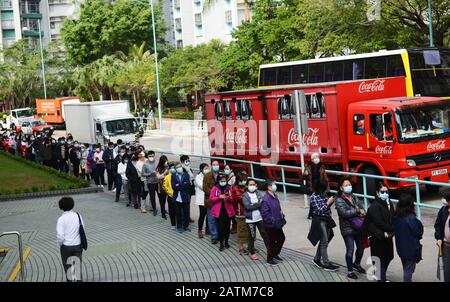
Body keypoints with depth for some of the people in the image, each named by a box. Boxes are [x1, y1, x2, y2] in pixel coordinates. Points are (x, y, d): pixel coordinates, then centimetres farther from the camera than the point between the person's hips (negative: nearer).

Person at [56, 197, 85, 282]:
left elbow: (60, 236, -18)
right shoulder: (78, 215, -3)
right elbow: (83, 229, 3)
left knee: (68, 268, 17)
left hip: (66, 246, -2)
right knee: (78, 267, 7)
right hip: (78, 245, 2)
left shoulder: (61, 219, -14)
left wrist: (60, 244, 1)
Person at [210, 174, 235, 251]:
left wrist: (228, 198, -19)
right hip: (218, 211, -2)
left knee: (227, 227, 9)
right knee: (220, 227, -5)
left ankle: (226, 242, 26)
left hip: (228, 211, 2)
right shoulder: (214, 188, 0)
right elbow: (211, 198, -3)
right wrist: (219, 197, -18)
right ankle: (221, 244, 4)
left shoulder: (229, 188, 4)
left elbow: (232, 199, 3)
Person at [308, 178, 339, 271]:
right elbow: (318, 210, -19)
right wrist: (328, 203, -19)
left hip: (327, 219, 7)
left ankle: (317, 259, 28)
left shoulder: (324, 194, 5)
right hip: (319, 220, -7)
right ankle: (326, 263, 2)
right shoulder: (314, 196, -16)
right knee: (324, 242, -4)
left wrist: (331, 202, -4)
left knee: (323, 241, 14)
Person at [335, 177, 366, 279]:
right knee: (350, 250, -3)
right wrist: (358, 211, -18)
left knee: (361, 247, 16)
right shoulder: (339, 200, -11)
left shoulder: (354, 197, 10)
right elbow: (344, 212, -23)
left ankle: (357, 264, 42)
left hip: (359, 227, 6)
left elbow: (362, 207, 6)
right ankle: (350, 271, 13)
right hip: (347, 229, -6)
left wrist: (362, 213, -16)